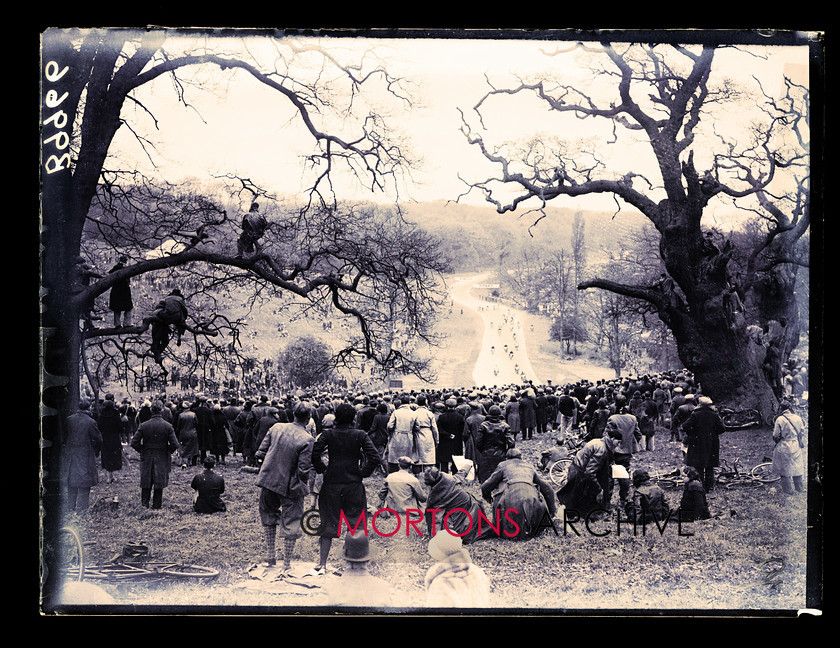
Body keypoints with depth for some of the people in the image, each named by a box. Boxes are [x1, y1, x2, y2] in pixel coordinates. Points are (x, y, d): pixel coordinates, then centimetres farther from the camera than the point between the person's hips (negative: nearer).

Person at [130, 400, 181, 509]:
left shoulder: (143, 426, -9)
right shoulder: (168, 426, -11)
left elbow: (134, 443, -8)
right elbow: (175, 444, -13)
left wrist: (142, 451, 7)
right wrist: (168, 451, 5)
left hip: (147, 458, 1)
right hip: (162, 458, -1)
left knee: (146, 481, 15)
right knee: (159, 483, 10)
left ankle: (144, 503, 22)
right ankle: (157, 505, 16)